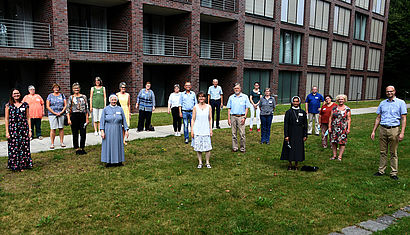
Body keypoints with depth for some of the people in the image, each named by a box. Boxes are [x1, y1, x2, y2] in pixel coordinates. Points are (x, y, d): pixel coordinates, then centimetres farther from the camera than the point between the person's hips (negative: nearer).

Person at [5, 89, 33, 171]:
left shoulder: (25, 104, 7)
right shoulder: (9, 105, 4)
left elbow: (28, 118, 8)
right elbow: (6, 119, 4)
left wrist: (30, 130, 4)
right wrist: (7, 131, -3)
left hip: (24, 128, 1)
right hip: (13, 128, -1)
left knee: (24, 147, 2)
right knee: (14, 147, 1)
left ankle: (23, 165, 12)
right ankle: (14, 165, 12)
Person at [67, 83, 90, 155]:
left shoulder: (84, 97, 7)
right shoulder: (71, 98, 4)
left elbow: (86, 108, 8)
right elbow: (68, 109, 1)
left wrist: (87, 119, 4)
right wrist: (69, 119, -8)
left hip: (82, 116, 1)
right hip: (74, 116, -1)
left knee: (83, 133, 0)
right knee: (75, 133, 4)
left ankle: (82, 148, 14)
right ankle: (77, 149, 14)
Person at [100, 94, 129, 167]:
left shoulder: (120, 109, 5)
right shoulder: (105, 109, 1)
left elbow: (124, 120, 7)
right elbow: (102, 121, -1)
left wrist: (126, 130, 1)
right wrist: (102, 131, -9)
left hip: (118, 131, 2)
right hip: (108, 131, -1)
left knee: (118, 144, 6)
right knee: (108, 145, 2)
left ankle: (118, 161, 16)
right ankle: (109, 161, 12)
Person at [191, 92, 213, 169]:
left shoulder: (208, 107, 4)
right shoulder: (195, 107, 2)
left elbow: (210, 119, 8)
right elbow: (193, 119, 3)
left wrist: (211, 129, 3)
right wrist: (192, 130, -1)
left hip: (206, 130, 0)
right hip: (197, 130, 0)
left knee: (207, 147, -2)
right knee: (198, 147, 4)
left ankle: (207, 162, 15)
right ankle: (200, 162, 19)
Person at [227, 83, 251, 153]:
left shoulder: (245, 97, 5)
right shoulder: (231, 97, 10)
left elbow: (247, 108, 4)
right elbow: (229, 108, 10)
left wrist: (244, 117, -7)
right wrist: (229, 118, 3)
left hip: (241, 117, -2)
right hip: (233, 117, 2)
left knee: (242, 133, -4)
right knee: (234, 133, 6)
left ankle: (243, 148, 7)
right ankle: (234, 147, 15)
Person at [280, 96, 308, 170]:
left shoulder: (303, 112, 4)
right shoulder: (288, 112, -3)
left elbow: (305, 124, 7)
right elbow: (285, 124, -5)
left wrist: (305, 135, 2)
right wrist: (286, 135, -11)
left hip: (299, 134, 2)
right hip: (291, 133, -2)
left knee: (298, 149, 5)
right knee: (290, 149, 3)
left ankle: (296, 165, 19)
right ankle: (290, 165, 19)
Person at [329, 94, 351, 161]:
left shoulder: (347, 109, 1)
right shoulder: (334, 108, 7)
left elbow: (349, 119, -1)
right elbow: (330, 118, 8)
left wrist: (348, 128, -7)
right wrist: (329, 127, 2)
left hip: (343, 128, -2)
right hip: (334, 127, 3)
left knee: (342, 142, -2)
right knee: (333, 141, 4)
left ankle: (340, 156, 6)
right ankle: (334, 155, 15)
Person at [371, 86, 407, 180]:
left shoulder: (401, 103, 2)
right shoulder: (382, 103, 13)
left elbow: (403, 118, -2)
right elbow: (378, 118, 15)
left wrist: (402, 133, -10)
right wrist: (373, 131, 10)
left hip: (394, 130, -3)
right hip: (383, 129, 3)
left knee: (393, 153, 2)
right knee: (383, 152, 7)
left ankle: (394, 173, 10)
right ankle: (381, 170, 15)